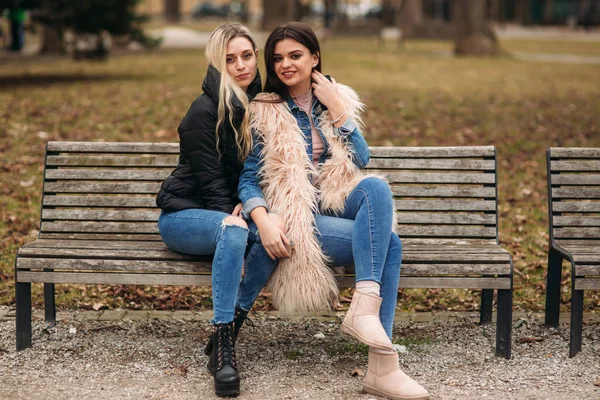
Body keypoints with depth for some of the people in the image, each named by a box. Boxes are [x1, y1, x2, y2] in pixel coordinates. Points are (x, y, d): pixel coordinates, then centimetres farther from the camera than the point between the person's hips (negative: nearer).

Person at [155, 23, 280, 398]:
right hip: (184, 215, -5)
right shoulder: (205, 111, -13)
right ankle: (222, 344, -38)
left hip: (234, 212, 5)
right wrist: (235, 218, -22)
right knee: (233, 230, -38)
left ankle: (227, 334, -24)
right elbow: (211, 181, -13)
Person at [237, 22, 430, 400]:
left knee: (376, 187, -31)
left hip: (338, 205, 4)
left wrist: (336, 109, -5)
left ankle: (365, 305, -36)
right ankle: (382, 365, -32)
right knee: (390, 243, -27)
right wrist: (263, 221, -20)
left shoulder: (339, 100, 13)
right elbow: (249, 177, -2)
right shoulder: (264, 112, 3)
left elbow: (361, 160, 3)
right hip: (298, 218, -4)